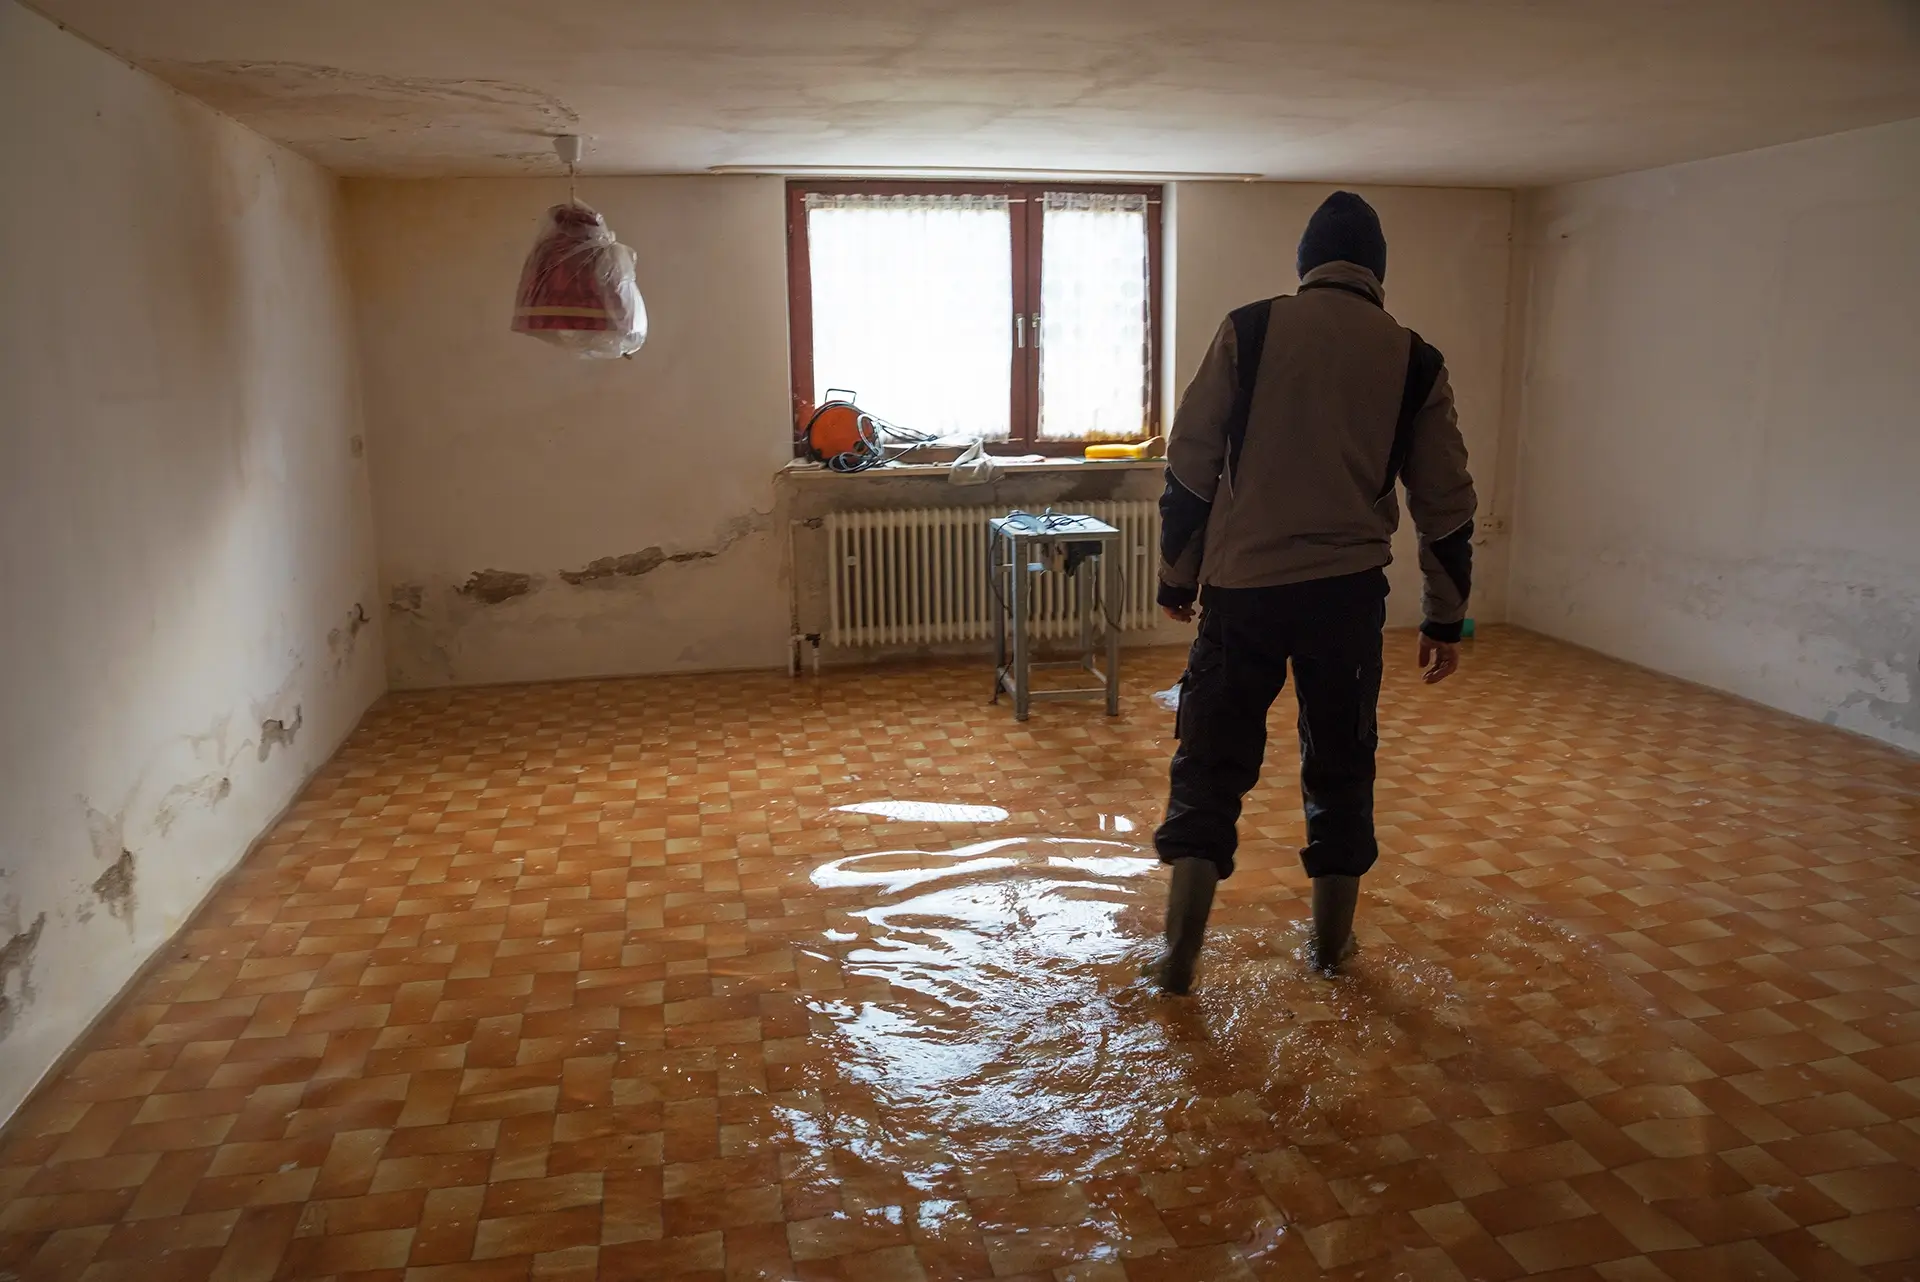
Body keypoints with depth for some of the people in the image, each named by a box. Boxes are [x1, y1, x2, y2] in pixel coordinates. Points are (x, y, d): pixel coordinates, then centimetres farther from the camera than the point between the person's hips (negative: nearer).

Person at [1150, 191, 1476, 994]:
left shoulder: (1249, 331, 1)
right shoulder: (1414, 361, 6)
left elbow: (1190, 465, -1)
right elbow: (1445, 504, 8)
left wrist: (1177, 572, 9)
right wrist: (1445, 619, 16)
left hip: (1244, 583, -1)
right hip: (1348, 590, 2)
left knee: (1212, 760, 7)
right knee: (1341, 764, 16)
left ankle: (1181, 951, 6)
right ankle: (1332, 939, 28)